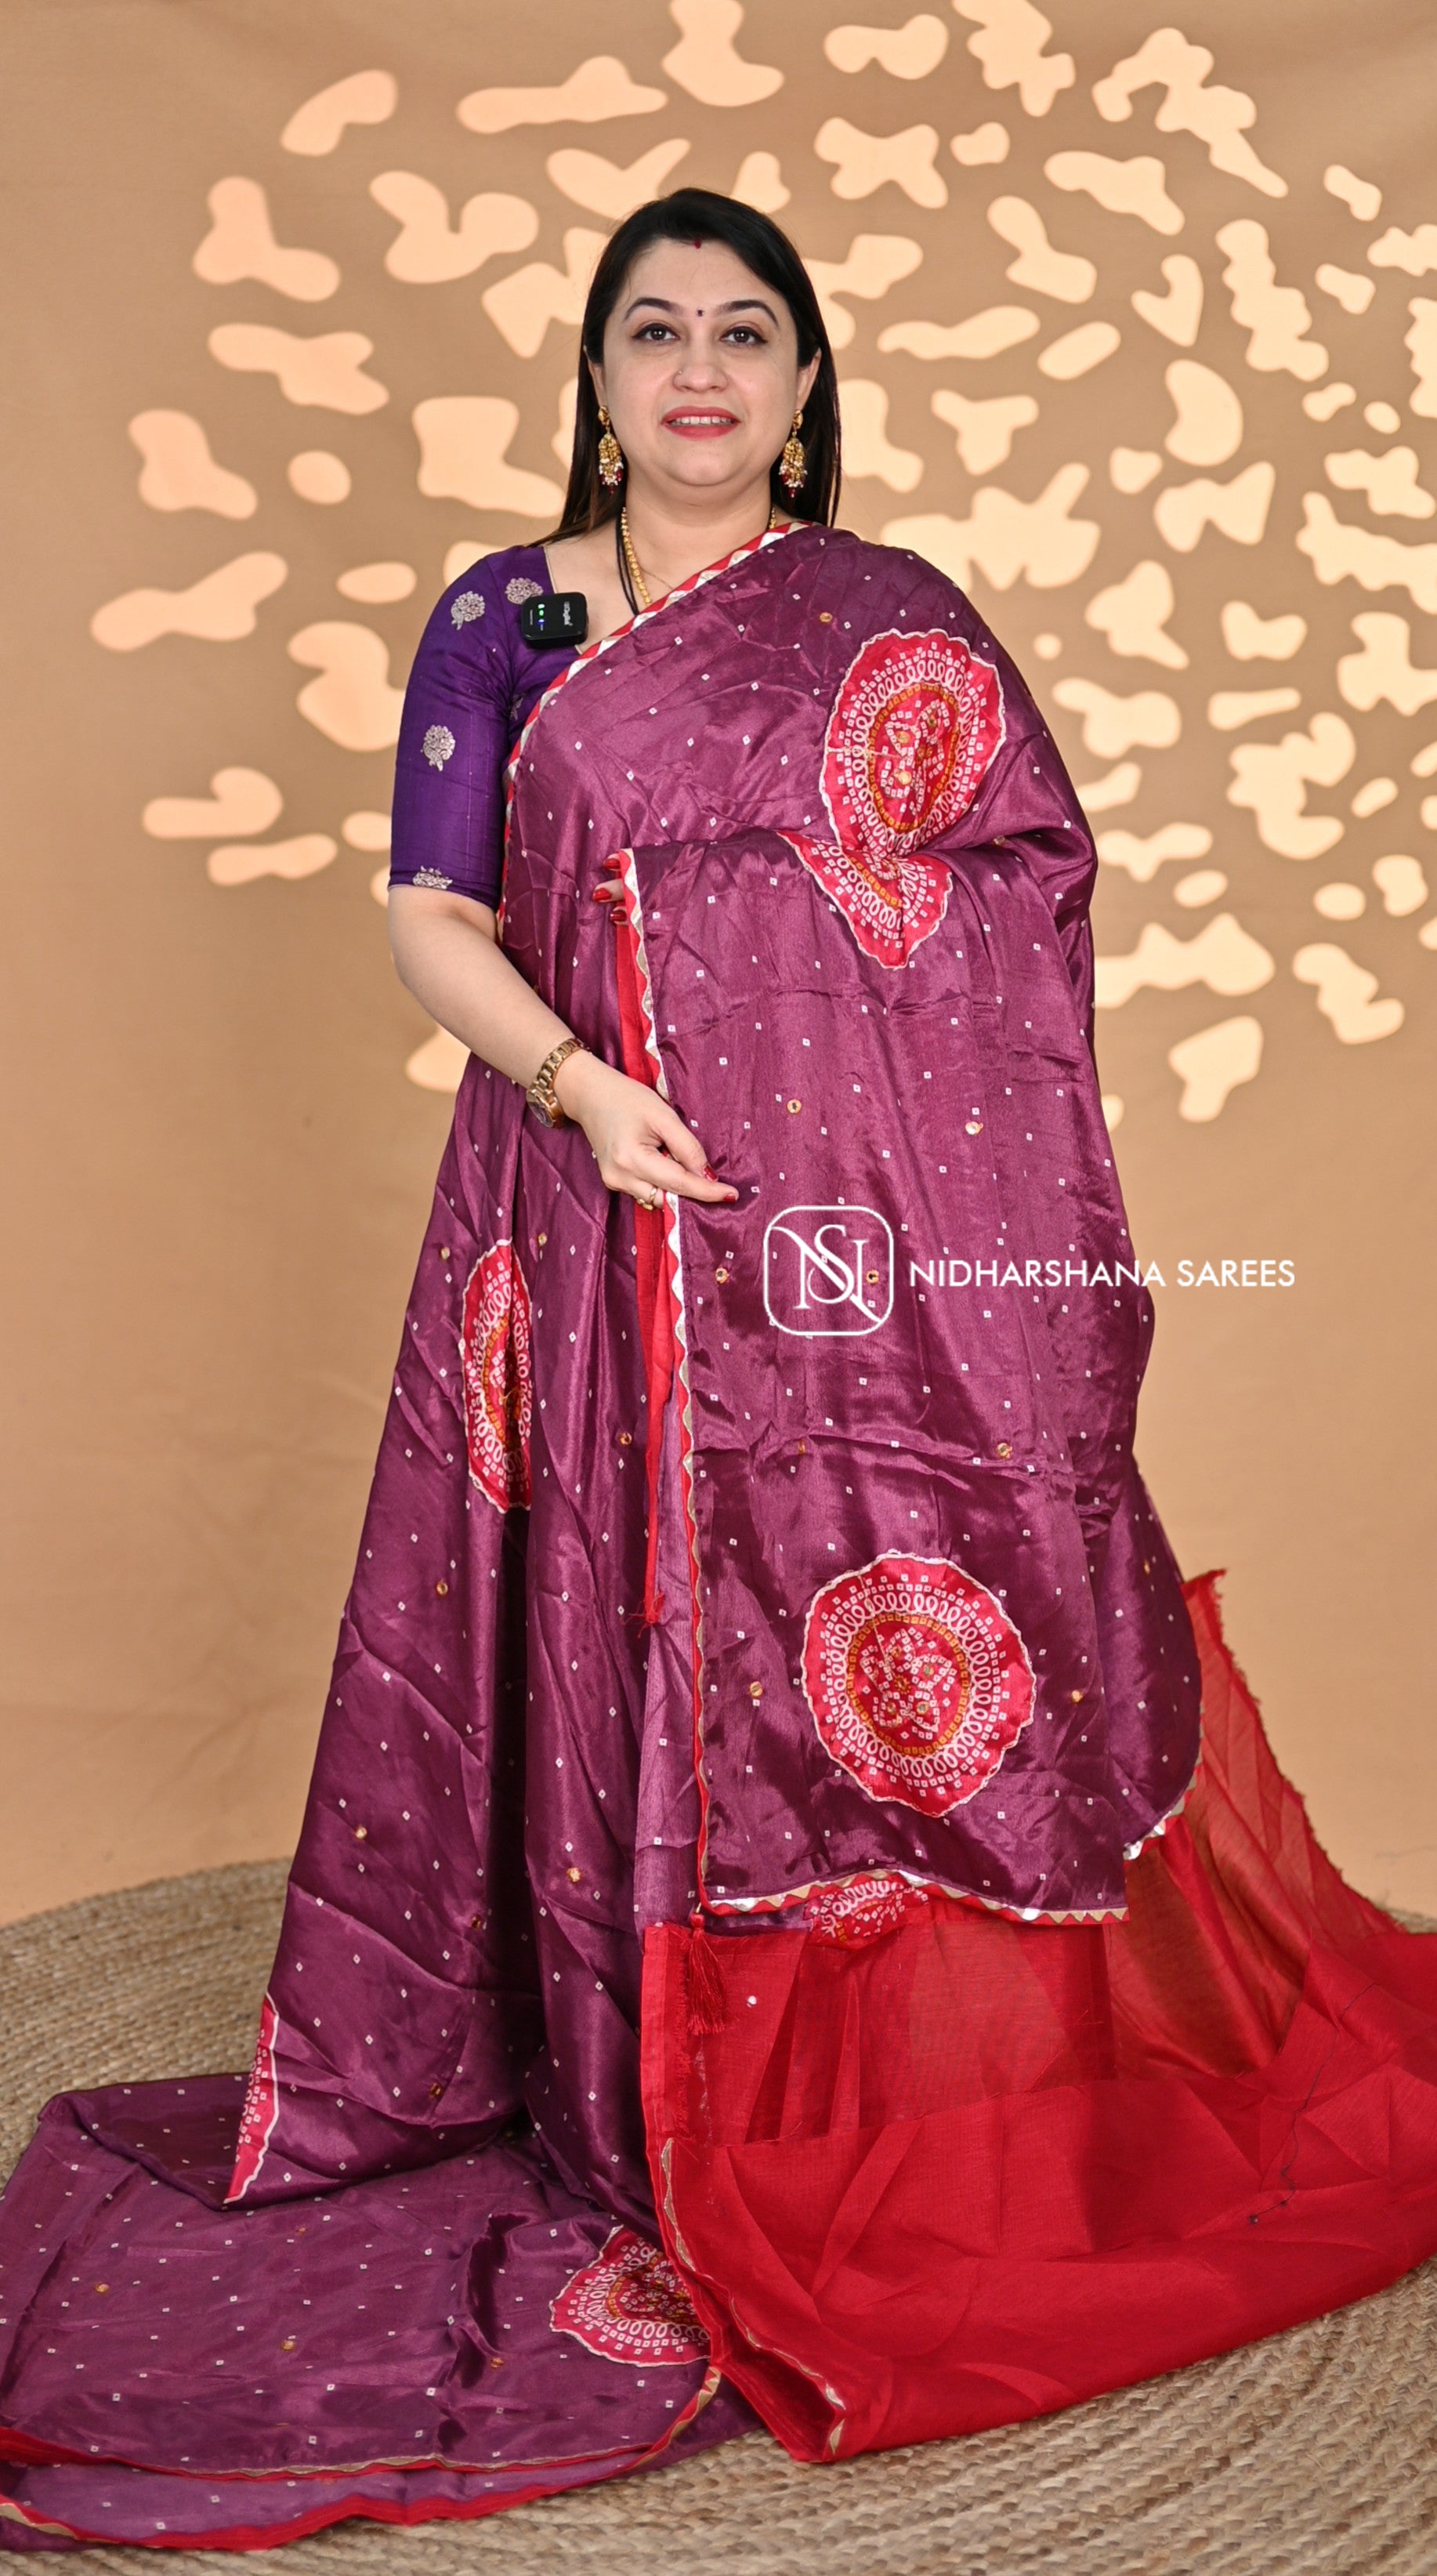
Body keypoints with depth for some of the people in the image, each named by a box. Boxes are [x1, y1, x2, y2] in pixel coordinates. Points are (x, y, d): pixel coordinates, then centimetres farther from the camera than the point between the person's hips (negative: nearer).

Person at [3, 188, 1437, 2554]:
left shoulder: (900, 623, 9)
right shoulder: (500, 618, 11)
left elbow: (1022, 932, 6)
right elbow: (428, 910, 5)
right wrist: (575, 1079, -14)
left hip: (863, 1229, -1)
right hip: (594, 1221, 1)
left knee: (853, 1664, 0)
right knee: (611, 1636, 3)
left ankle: (886, 2159, 17)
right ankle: (662, 2150, 19)